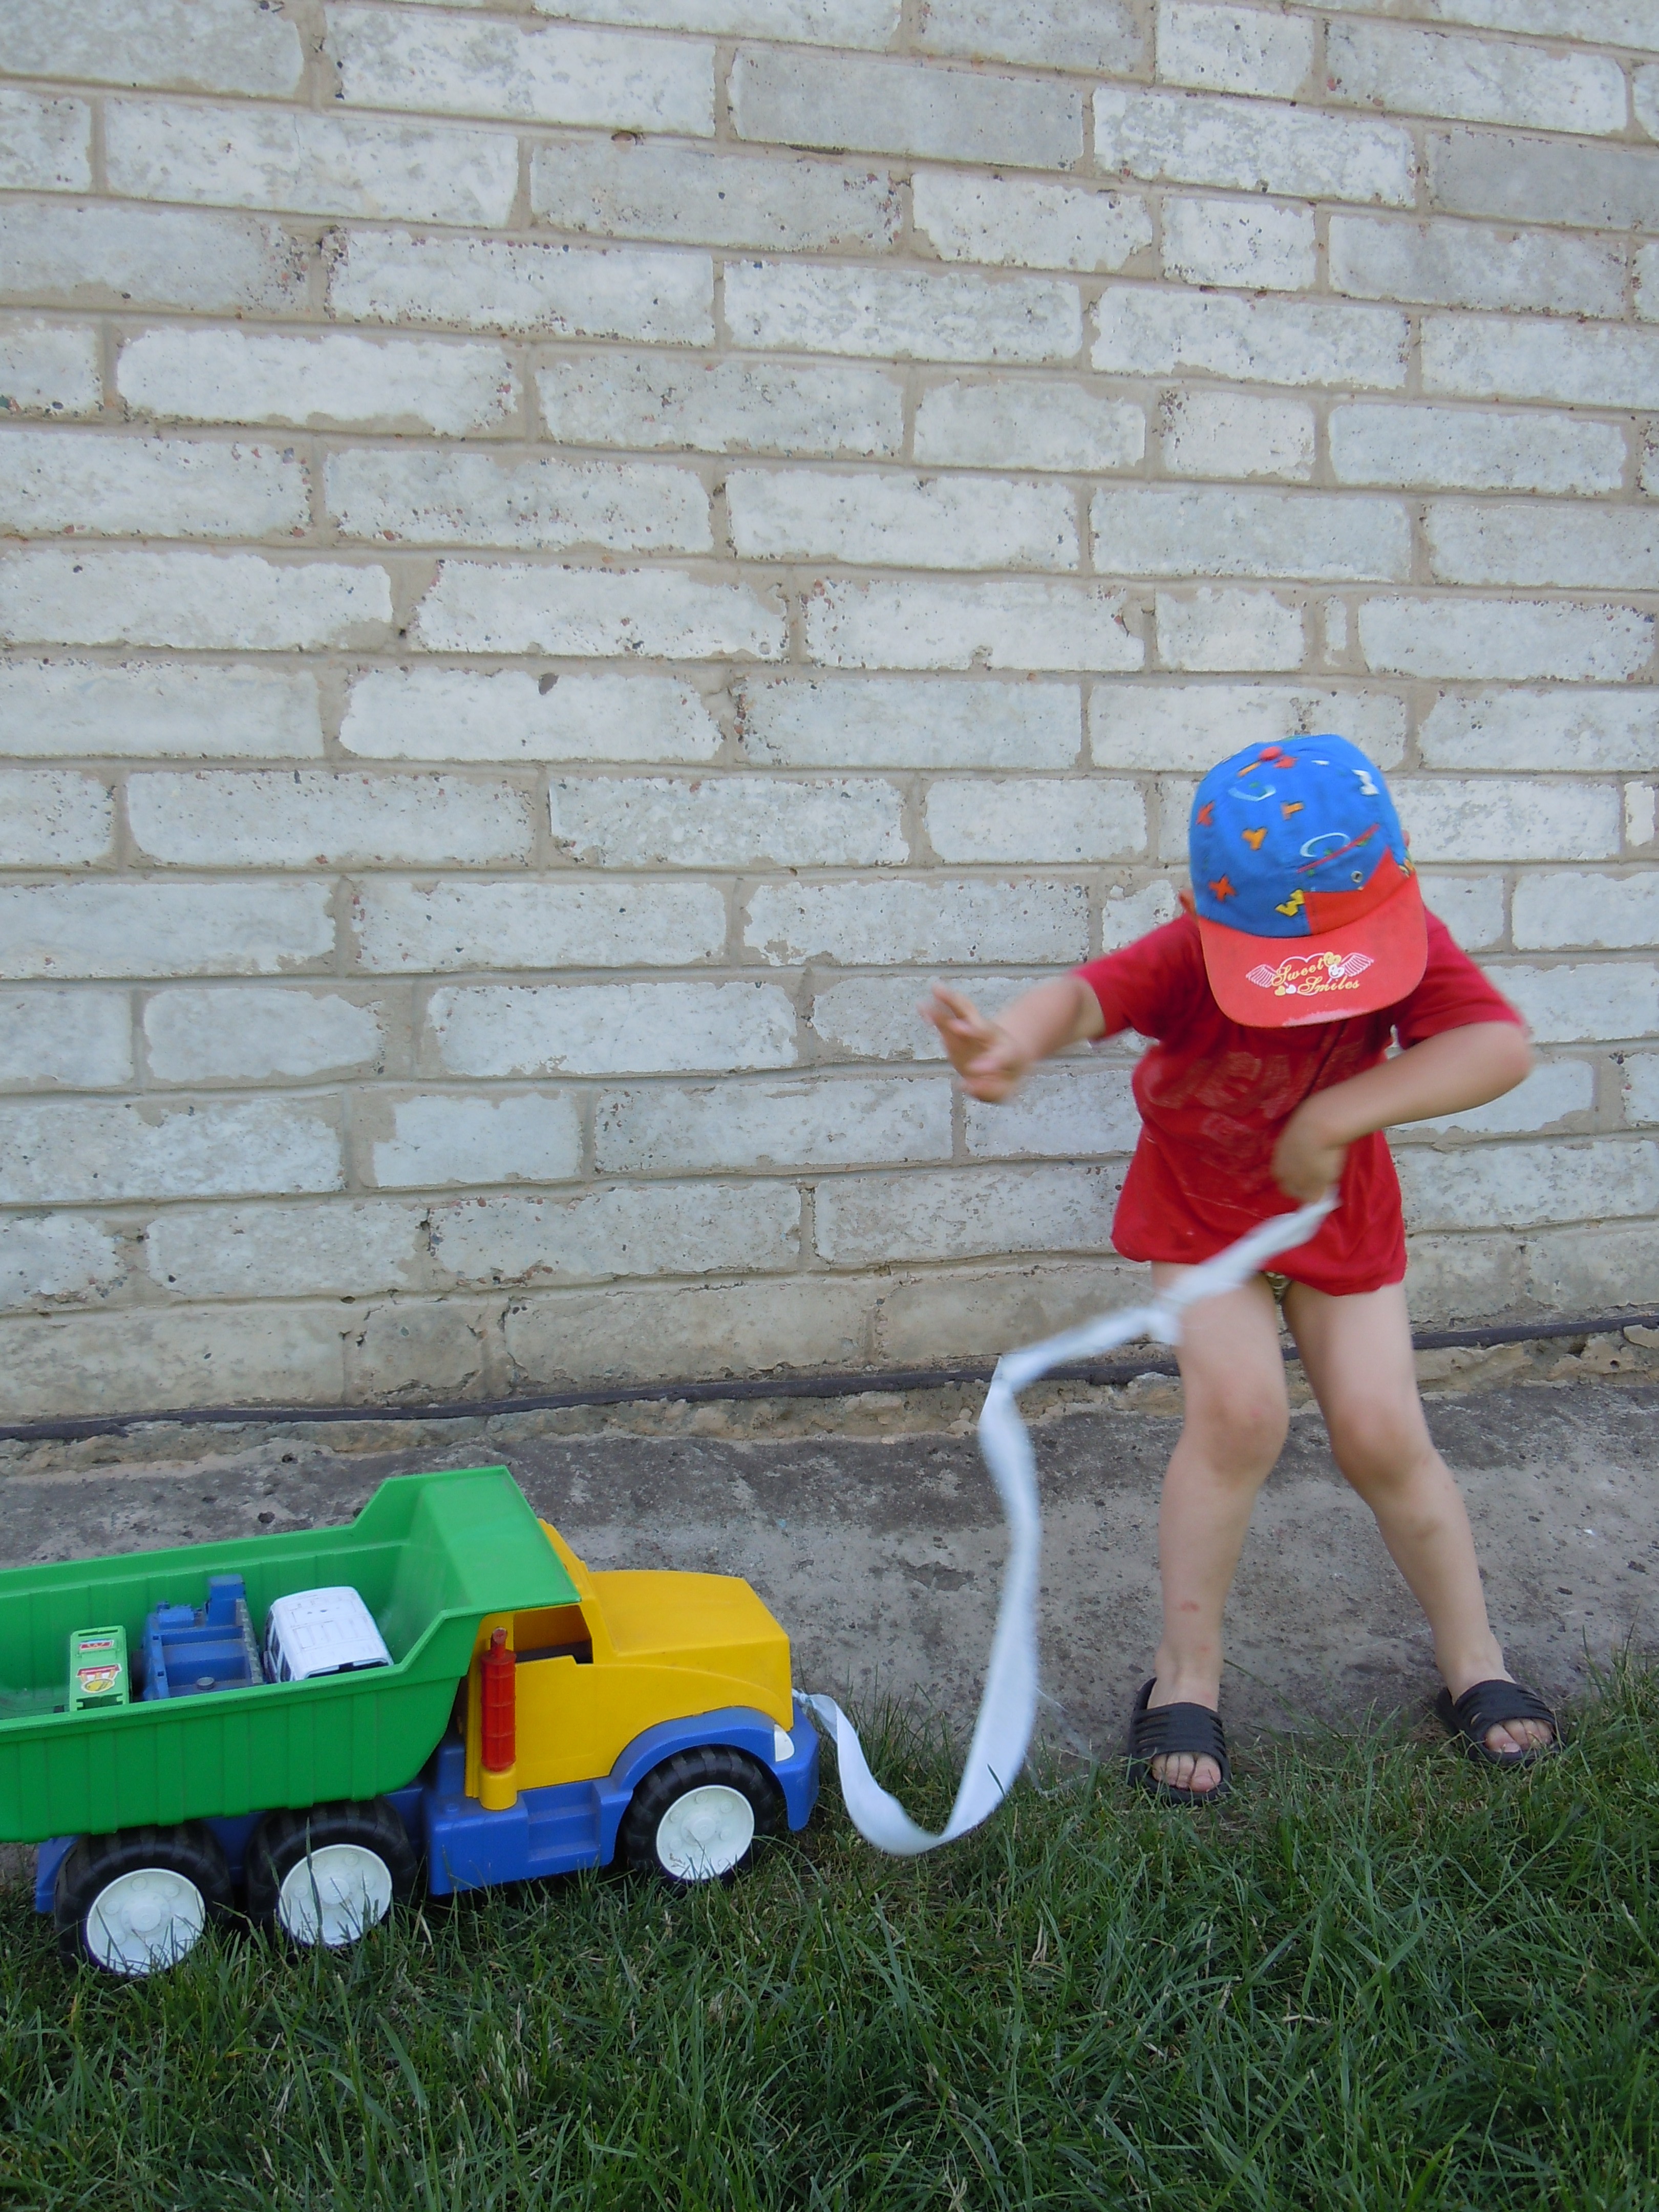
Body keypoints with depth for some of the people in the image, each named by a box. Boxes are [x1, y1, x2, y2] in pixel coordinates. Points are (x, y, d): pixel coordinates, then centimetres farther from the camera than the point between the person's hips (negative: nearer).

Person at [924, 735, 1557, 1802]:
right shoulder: (1189, 960, -31)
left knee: (1384, 1434, -3)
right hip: (1201, 1212, -2)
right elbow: (1089, 994, -50)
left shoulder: (1408, 947, -24)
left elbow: (1504, 1046, -39)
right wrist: (1017, 1037, -75)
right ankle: (1187, 1670, -1)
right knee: (1240, 1411, -20)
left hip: (1342, 1212, 2)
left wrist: (1338, 1114, -47)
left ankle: (1474, 1659, 21)